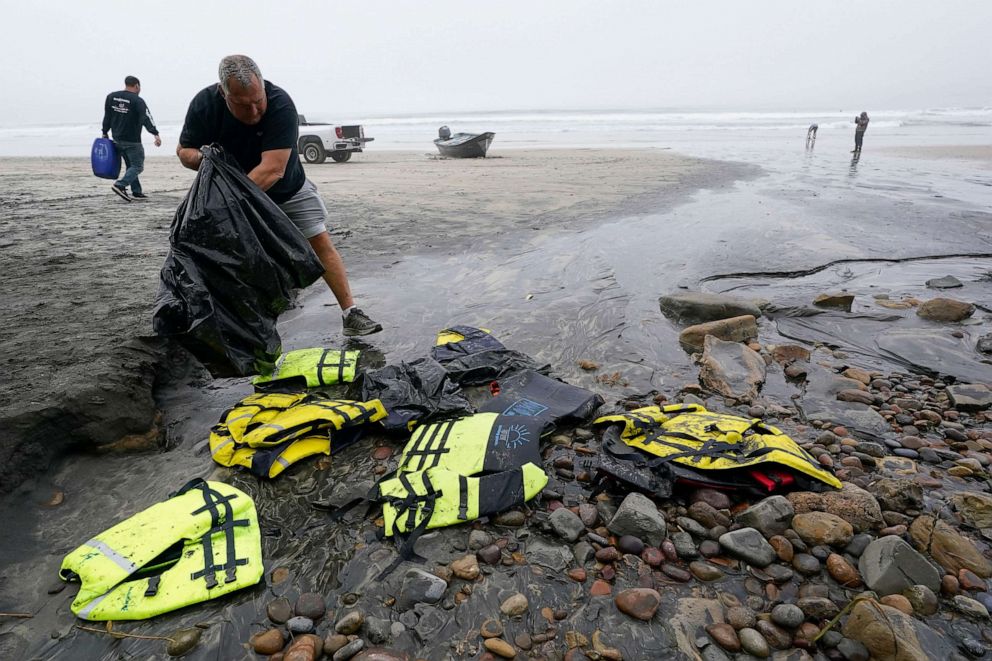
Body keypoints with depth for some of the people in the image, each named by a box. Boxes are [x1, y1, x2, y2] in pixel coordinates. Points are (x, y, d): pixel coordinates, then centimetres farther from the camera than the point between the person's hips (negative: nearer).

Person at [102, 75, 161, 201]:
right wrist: (156, 134, -32)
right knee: (137, 166, -2)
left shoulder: (111, 97, 9)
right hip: (132, 141, -7)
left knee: (131, 165, 16)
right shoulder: (138, 101, -11)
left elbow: (107, 117, 15)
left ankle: (136, 191, 14)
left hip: (117, 139, 7)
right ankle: (120, 185, -19)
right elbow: (147, 118, -24)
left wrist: (105, 133, 23)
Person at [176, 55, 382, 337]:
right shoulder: (204, 104, -19)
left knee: (321, 242, -8)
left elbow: (273, 170, -38)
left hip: (288, 190, -2)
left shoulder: (280, 104, -31)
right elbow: (183, 150, -7)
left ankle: (351, 313, -4)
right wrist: (201, 159, -32)